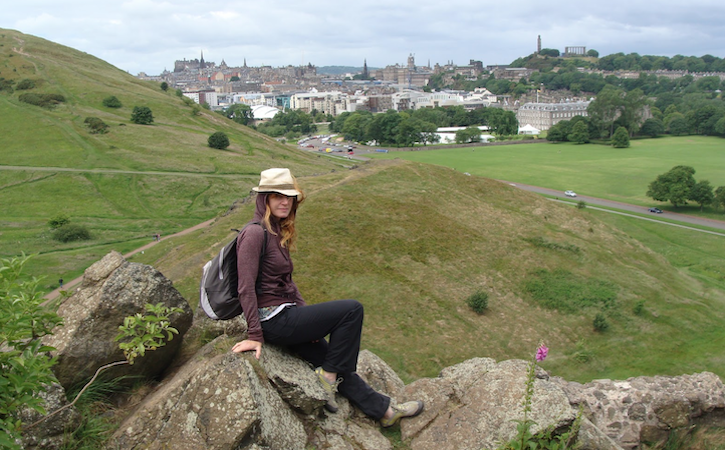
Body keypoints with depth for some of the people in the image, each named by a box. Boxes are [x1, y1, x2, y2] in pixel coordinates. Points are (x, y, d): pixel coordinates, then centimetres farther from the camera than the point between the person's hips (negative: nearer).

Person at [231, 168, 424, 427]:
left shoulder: (278, 234, 14)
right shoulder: (255, 233, -16)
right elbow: (246, 288, -20)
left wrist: (309, 316, 7)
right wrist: (255, 336, -20)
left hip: (285, 317, 9)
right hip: (273, 320, -9)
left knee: (335, 365, 13)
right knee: (352, 309, -11)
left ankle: (383, 410, 24)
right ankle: (328, 375, 0)